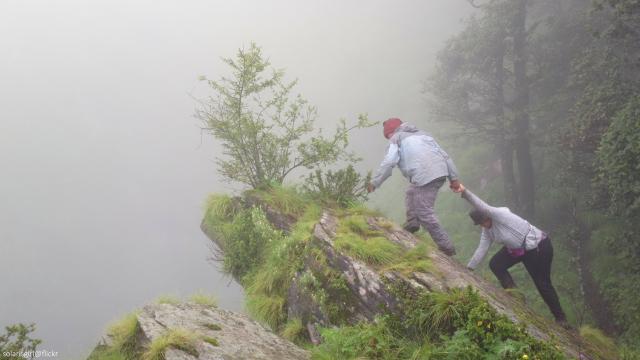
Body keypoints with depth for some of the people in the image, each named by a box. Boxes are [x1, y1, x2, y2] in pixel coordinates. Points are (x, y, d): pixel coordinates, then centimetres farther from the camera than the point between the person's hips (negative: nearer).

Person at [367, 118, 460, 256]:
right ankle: (412, 223, 14)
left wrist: (375, 182, 1)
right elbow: (444, 155, 23)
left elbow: (388, 162, -3)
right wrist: (454, 178, 21)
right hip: (441, 171, 8)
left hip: (425, 176, -8)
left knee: (424, 213, -4)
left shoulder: (396, 138, 13)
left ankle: (446, 247, -4)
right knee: (411, 194, 29)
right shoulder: (421, 133, 32)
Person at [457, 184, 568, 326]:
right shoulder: (487, 231, -1)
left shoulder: (499, 214, -26)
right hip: (516, 249, 8)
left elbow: (482, 207, -43)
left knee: (543, 283, -1)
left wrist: (465, 192, -55)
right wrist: (468, 268, 0)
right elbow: (481, 250, 1)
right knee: (495, 264, -9)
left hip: (538, 247, -8)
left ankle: (560, 318, 16)